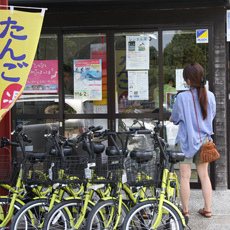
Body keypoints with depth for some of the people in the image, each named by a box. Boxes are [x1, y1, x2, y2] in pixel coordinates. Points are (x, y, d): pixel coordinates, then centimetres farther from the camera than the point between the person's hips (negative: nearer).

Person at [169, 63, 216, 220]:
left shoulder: (182, 97, -16)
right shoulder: (210, 96, -5)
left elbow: (175, 119, -3)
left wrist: (173, 118, 18)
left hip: (186, 141, -4)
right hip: (204, 140, 4)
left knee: (185, 177, 6)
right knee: (204, 175, 14)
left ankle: (185, 211, 13)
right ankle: (207, 209, 21)